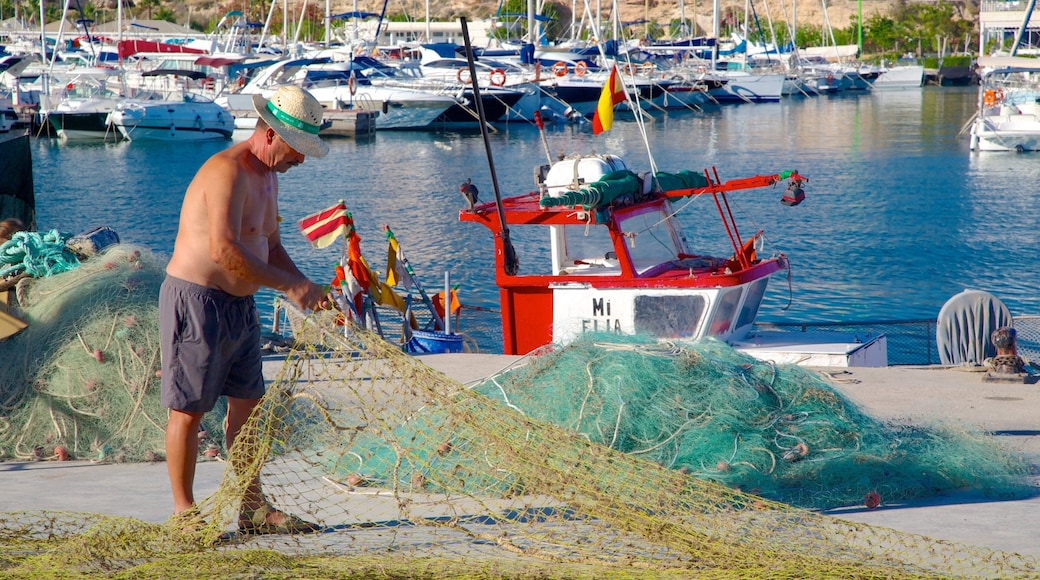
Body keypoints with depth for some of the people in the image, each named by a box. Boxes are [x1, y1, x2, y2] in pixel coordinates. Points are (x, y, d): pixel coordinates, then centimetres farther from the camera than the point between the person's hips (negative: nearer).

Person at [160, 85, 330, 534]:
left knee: (247, 404, 10)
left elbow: (269, 245, 22)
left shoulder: (266, 175, 14)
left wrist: (304, 285, 4)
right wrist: (289, 285, -22)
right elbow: (225, 250, -28)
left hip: (240, 304, 10)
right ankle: (184, 512, 4)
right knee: (188, 409, -2)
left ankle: (253, 508, 16)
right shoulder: (227, 171, -19)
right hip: (197, 300, -10)